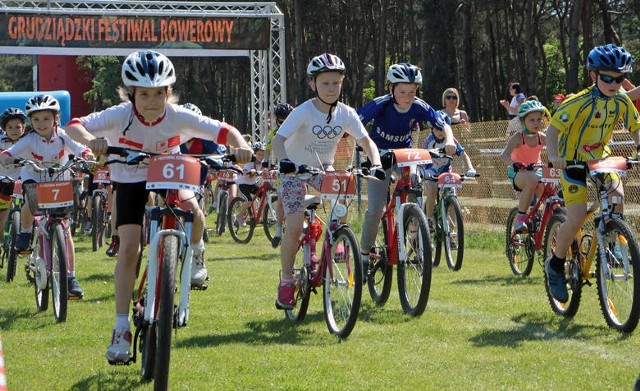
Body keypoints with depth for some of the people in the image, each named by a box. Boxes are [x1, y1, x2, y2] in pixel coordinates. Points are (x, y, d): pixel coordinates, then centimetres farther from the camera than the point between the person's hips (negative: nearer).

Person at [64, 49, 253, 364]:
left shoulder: (178, 117, -23)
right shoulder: (121, 116, -26)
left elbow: (224, 131, -23)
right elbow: (74, 125, -34)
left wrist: (240, 146, -45)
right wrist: (91, 140, -55)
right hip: (131, 180, -1)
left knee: (192, 210, -29)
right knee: (129, 248, -14)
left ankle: (194, 253, 8)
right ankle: (121, 330, -8)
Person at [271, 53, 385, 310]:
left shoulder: (346, 113, -12)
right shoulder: (304, 112, -23)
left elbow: (366, 141, -11)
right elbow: (278, 139, -33)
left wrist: (376, 164, -30)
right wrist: (284, 160, -53)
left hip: (323, 168, 4)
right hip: (295, 169, -4)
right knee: (294, 226, -17)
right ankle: (286, 281, -1)